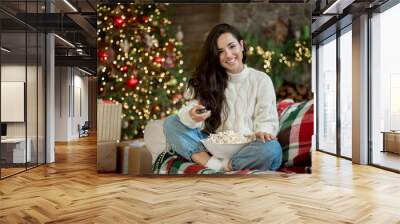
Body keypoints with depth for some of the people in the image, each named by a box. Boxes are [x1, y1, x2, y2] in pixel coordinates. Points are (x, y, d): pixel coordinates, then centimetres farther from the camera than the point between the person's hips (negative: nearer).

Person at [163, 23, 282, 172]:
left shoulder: (261, 80, 5)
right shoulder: (205, 80, 10)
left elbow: (267, 120, 0)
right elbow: (189, 109, -4)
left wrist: (262, 132, -24)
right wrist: (192, 116, -29)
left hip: (246, 147, -2)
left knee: (272, 149, -33)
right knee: (171, 122, -15)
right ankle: (214, 165, -28)